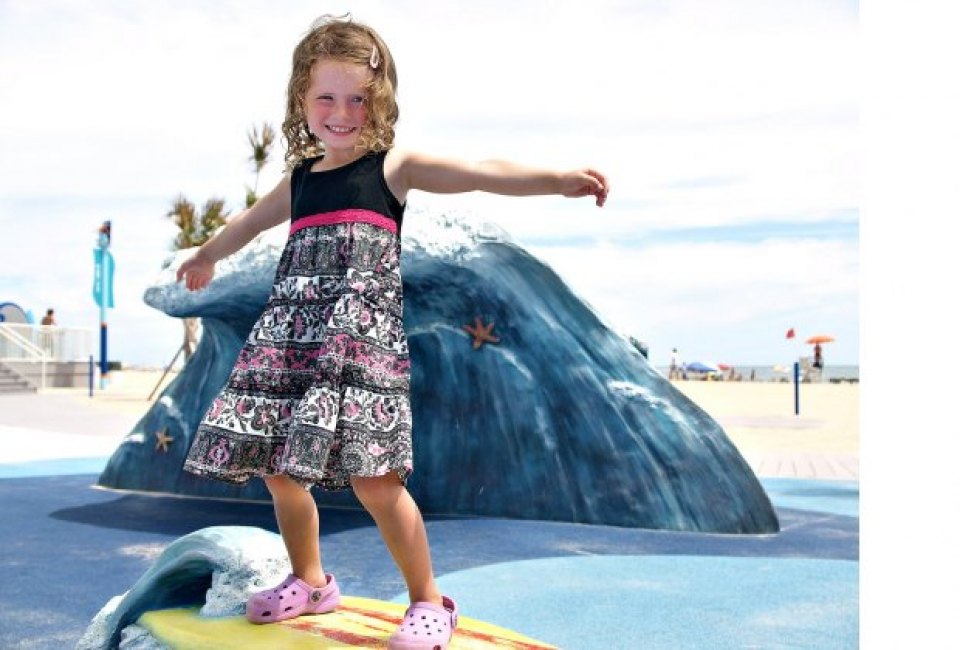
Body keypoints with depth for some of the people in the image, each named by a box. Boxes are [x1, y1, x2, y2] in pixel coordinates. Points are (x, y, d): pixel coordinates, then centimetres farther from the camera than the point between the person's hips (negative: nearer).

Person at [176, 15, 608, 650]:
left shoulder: (393, 167, 1)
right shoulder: (298, 180, 18)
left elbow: (481, 172, -13)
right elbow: (250, 222, 37)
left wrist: (556, 179, -29)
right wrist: (204, 258, 55)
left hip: (364, 334, -6)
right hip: (294, 336, 7)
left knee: (372, 474, -13)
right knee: (277, 466, 9)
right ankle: (309, 580, 31)